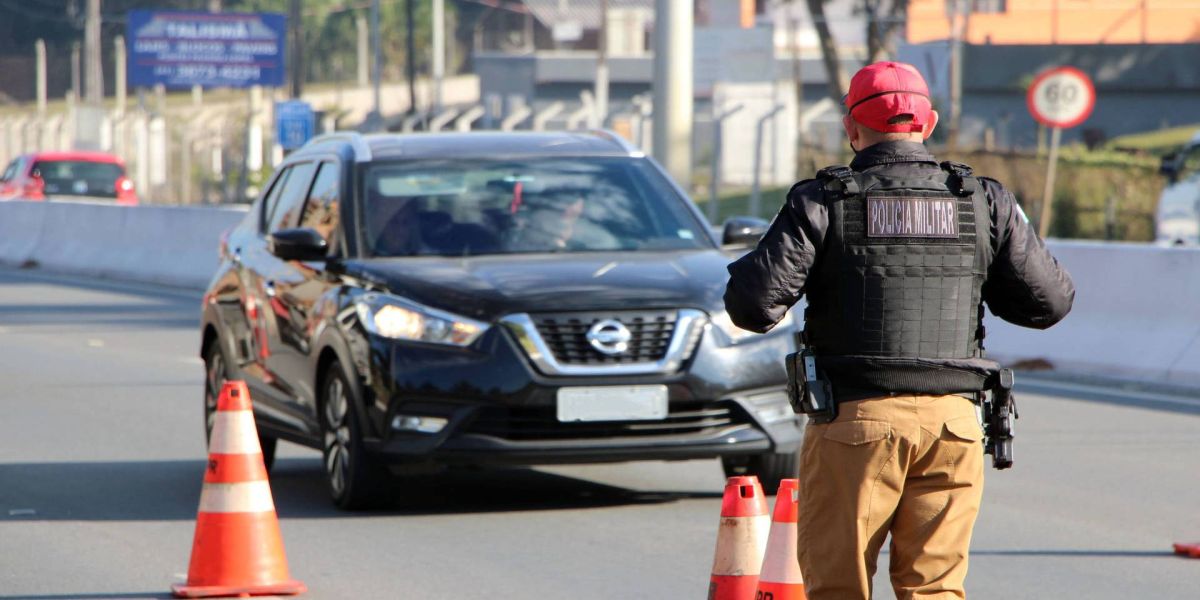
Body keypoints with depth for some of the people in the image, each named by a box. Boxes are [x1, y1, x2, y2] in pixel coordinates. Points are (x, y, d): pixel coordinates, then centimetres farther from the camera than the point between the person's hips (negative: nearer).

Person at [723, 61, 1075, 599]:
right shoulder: (984, 202, 5)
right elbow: (1049, 302, 9)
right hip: (952, 421, 2)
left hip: (854, 418, -2)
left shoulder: (822, 202, -3)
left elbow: (753, 302, -11)